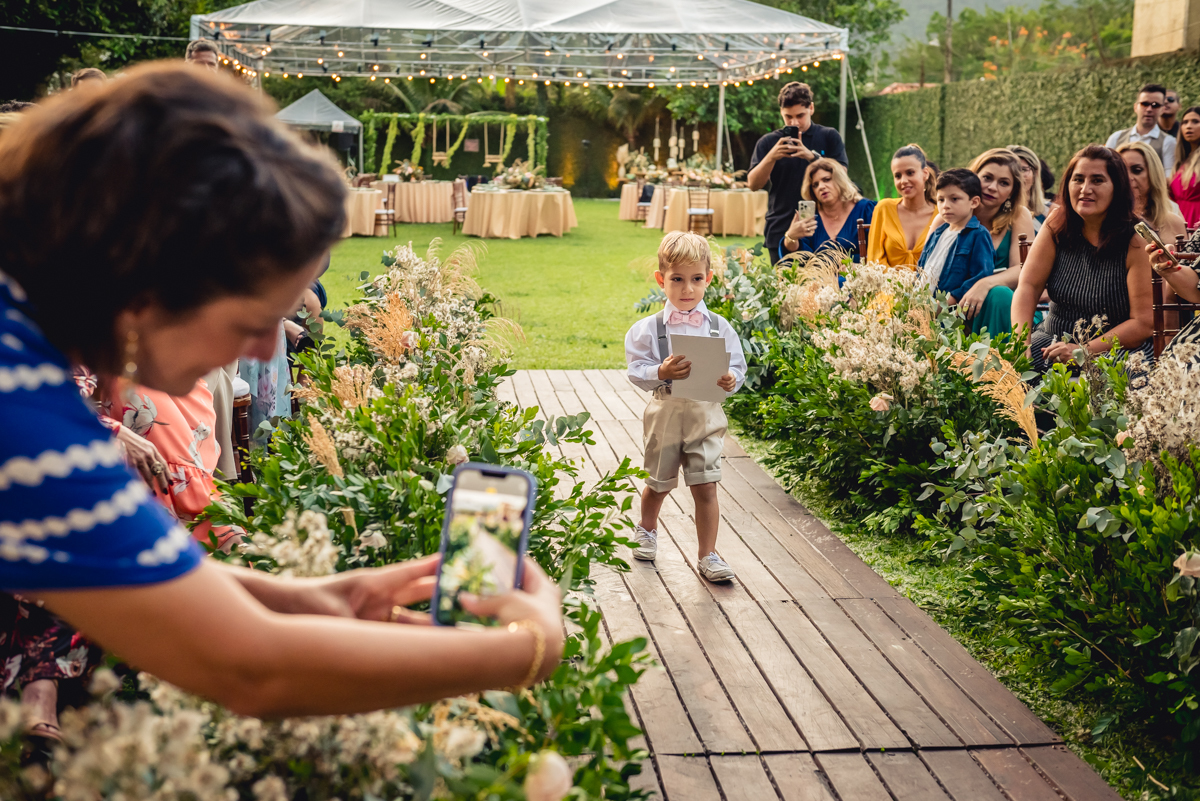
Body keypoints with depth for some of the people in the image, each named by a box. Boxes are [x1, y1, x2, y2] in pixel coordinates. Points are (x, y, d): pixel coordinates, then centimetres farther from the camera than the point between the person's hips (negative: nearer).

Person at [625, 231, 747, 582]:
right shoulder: (648, 328, -5)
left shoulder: (720, 327, 0)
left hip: (706, 413, 0)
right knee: (659, 484, 17)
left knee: (705, 486, -2)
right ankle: (647, 529, 46)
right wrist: (661, 373, -25)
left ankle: (708, 556, 10)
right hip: (666, 412, 0)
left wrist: (731, 380, -19)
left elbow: (737, 367, 3)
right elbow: (636, 370, -7)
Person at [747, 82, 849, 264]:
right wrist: (771, 157, -16)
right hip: (780, 232, 1)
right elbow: (753, 184, 0)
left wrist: (812, 156, -19)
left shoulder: (829, 137, 7)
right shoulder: (768, 142, 9)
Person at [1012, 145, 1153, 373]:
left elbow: (1143, 324, -14)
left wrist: (1084, 350, -25)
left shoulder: (1135, 243, -12)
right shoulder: (1058, 224, -1)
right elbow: (1028, 286, -7)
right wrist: (1021, 343, -24)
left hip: (1116, 350, -4)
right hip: (1052, 338, 4)